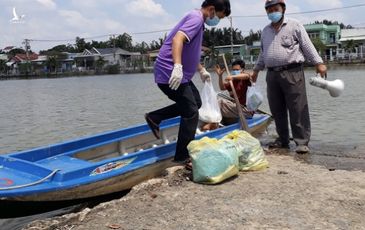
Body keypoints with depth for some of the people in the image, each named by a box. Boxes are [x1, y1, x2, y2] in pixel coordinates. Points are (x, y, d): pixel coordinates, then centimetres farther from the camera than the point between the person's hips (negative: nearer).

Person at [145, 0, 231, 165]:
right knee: (191, 113, -3)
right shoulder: (196, 18, -14)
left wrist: (201, 70, 36)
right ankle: (183, 156, 7)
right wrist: (177, 67, -43)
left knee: (196, 102, 21)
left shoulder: (197, 20, 18)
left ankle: (154, 117, 19)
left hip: (178, 74, 10)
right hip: (171, 73, -10)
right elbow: (177, 39, -32)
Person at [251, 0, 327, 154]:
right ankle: (283, 140, 18)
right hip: (272, 75, 5)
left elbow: (307, 46, -2)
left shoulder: (294, 26, 3)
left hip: (292, 73, -5)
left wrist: (318, 63, -9)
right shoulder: (265, 31, 19)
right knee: (277, 110, 7)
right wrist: (257, 69, 28)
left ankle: (302, 142, -4)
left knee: (298, 109, -8)